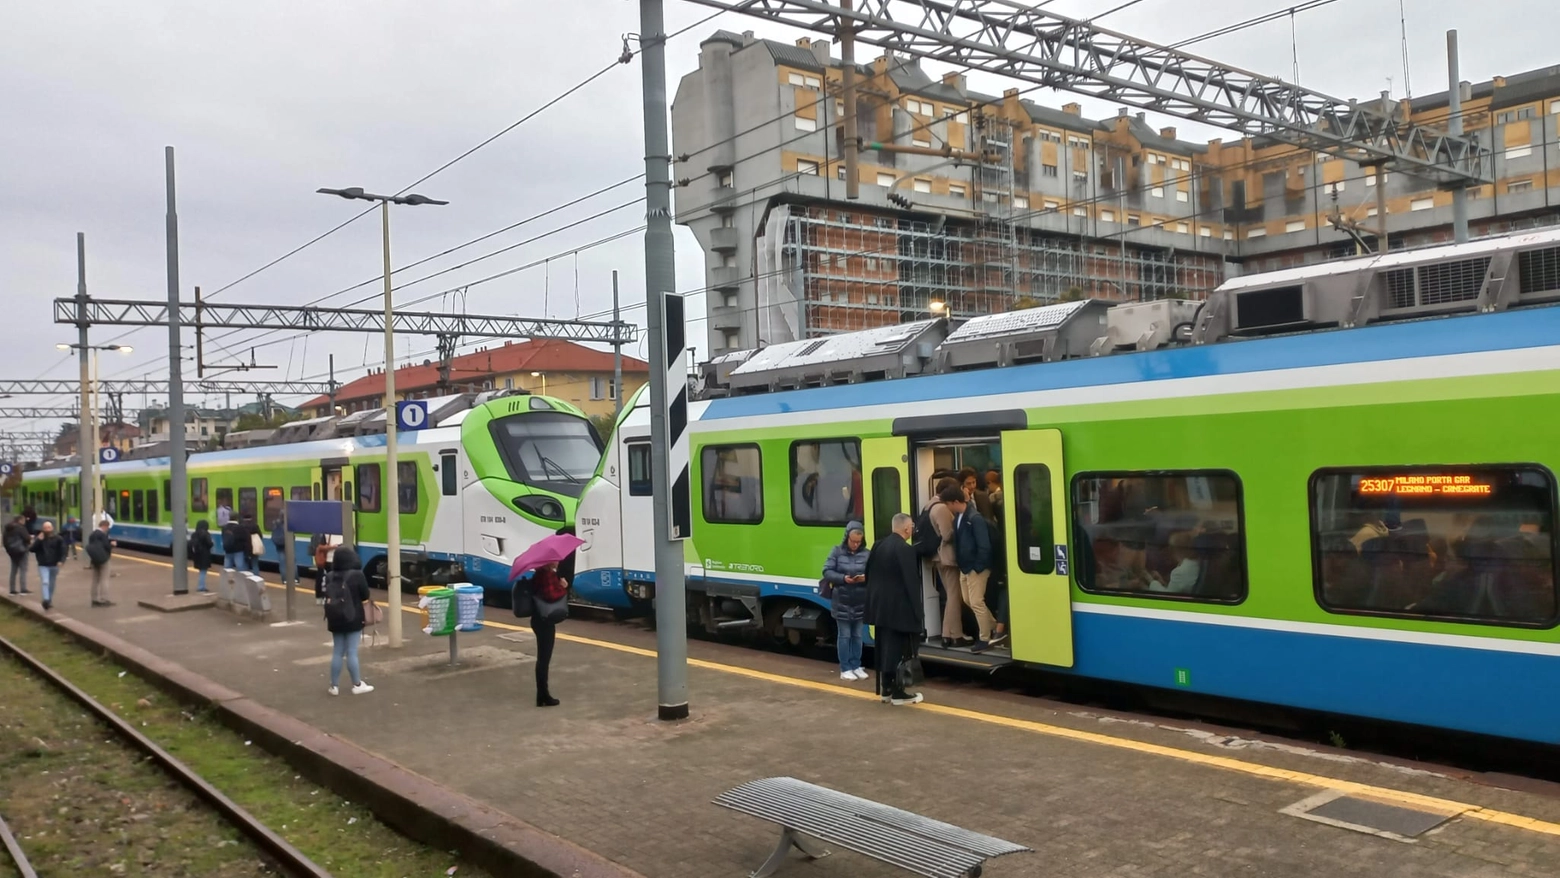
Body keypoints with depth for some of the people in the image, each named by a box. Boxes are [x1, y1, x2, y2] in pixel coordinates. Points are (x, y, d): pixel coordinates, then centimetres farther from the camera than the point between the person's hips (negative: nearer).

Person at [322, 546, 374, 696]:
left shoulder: (330, 576, 3)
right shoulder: (357, 575, -11)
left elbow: (327, 596, 8)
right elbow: (365, 597, -5)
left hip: (335, 619, 5)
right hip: (353, 619, -5)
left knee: (337, 652, 11)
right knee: (352, 652, -1)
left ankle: (334, 686, 14)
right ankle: (357, 685, 6)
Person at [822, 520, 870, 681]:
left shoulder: (866, 554, -1)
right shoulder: (837, 551, -4)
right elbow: (827, 572, -6)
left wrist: (866, 577, -22)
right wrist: (843, 578, -20)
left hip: (860, 603, 2)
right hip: (841, 602, -2)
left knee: (857, 635, 12)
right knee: (844, 635, 4)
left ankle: (856, 667, 22)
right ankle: (845, 669, 12)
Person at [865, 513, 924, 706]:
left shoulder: (879, 545, 8)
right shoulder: (905, 549, -17)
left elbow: (869, 574, 15)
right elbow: (911, 583, -16)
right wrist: (917, 610, -11)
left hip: (880, 605, 8)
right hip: (899, 608, -8)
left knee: (885, 648, 13)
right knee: (899, 650, -1)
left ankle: (886, 689, 21)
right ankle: (897, 692, 4)